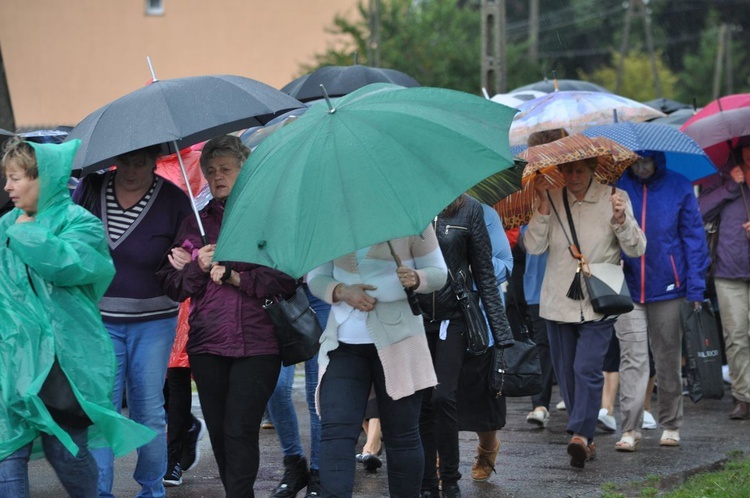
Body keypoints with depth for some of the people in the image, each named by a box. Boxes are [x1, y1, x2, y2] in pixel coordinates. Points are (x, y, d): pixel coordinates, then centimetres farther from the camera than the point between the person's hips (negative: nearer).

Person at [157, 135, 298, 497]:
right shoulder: (195, 224, 14)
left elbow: (288, 277, -6)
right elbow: (171, 284, 10)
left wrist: (237, 277, -12)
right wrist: (199, 266, -8)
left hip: (257, 344, -4)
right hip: (207, 344, 4)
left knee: (240, 431, -11)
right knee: (219, 432, 6)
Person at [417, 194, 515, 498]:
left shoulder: (470, 210, 0)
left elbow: (484, 273, 3)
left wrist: (500, 331, 1)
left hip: (454, 318, -1)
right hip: (414, 318, 1)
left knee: (443, 398, -9)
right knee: (421, 404, 3)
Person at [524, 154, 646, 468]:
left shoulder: (614, 198, -1)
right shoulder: (551, 200, 3)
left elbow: (637, 249, -4)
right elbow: (534, 246, -6)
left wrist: (620, 218, -22)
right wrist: (543, 204, -14)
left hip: (598, 304, -3)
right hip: (559, 302, 3)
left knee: (587, 368, -17)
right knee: (566, 372, 7)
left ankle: (580, 435, -22)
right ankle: (586, 440, 18)